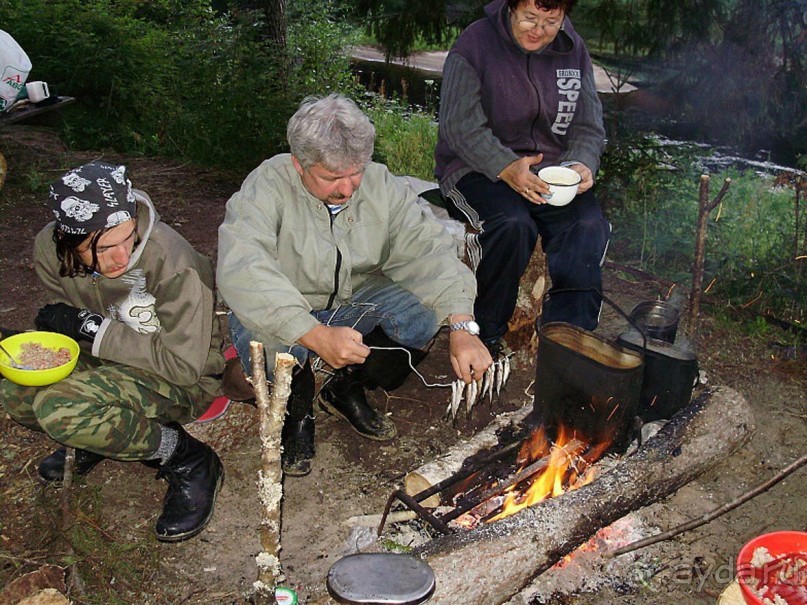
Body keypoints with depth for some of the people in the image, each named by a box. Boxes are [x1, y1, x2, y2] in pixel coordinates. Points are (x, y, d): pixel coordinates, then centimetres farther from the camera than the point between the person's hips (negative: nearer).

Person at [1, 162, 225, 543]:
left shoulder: (171, 260, -29)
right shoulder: (50, 251, -12)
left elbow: (186, 365, -23)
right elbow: (67, 316, 8)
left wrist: (92, 328, -25)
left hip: (184, 381, -6)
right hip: (108, 362, 6)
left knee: (60, 409, -29)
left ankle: (189, 461, -12)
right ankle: (91, 439, 11)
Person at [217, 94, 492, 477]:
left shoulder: (381, 185, -12)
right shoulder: (266, 187, -24)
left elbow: (429, 250, -18)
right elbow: (241, 272, -39)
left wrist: (463, 329, -33)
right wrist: (316, 336, -50)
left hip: (352, 301, 4)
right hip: (282, 312, -4)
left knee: (424, 314, -21)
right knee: (271, 348, -37)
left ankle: (346, 390, 5)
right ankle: (297, 413, 0)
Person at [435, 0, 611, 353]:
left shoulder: (574, 52, 8)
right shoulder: (475, 43, -7)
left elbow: (588, 126, 11)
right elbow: (460, 127, -14)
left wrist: (582, 165, -13)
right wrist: (506, 168, -30)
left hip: (549, 171, 4)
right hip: (477, 169, -4)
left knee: (589, 226, -24)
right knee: (512, 224, -34)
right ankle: (485, 333, -14)